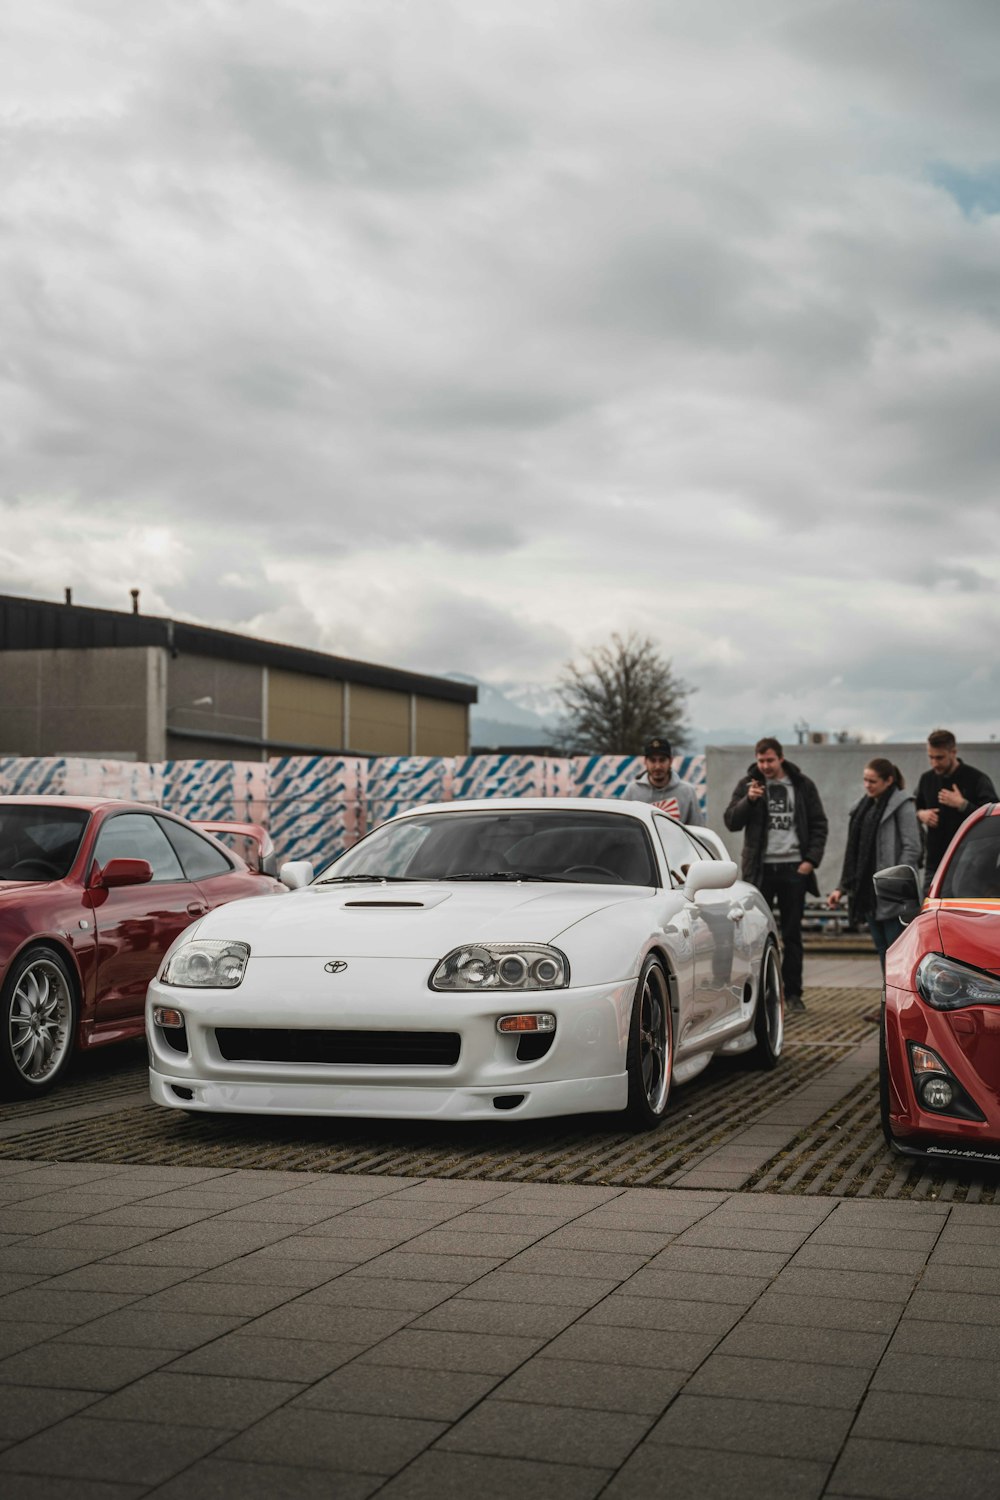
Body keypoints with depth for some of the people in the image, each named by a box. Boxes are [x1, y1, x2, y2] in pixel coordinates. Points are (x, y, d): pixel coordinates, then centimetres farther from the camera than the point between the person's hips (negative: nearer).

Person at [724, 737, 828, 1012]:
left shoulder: (802, 785, 6)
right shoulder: (747, 784, 4)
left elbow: (819, 824, 7)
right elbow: (731, 822, -1)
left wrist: (811, 859, -4)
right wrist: (748, 800, -17)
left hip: (793, 868, 1)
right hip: (760, 868, 0)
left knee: (792, 934, 5)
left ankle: (793, 992, 11)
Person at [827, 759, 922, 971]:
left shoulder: (903, 805, -7)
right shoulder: (864, 806, 16)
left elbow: (912, 848, -13)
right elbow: (854, 851, 19)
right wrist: (842, 887, 15)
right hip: (867, 891, 7)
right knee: (882, 948, 9)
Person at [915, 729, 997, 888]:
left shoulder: (977, 779, -7)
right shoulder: (926, 779, 11)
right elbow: (915, 808, 26)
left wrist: (962, 805, -21)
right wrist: (920, 814, 2)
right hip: (935, 863, 5)